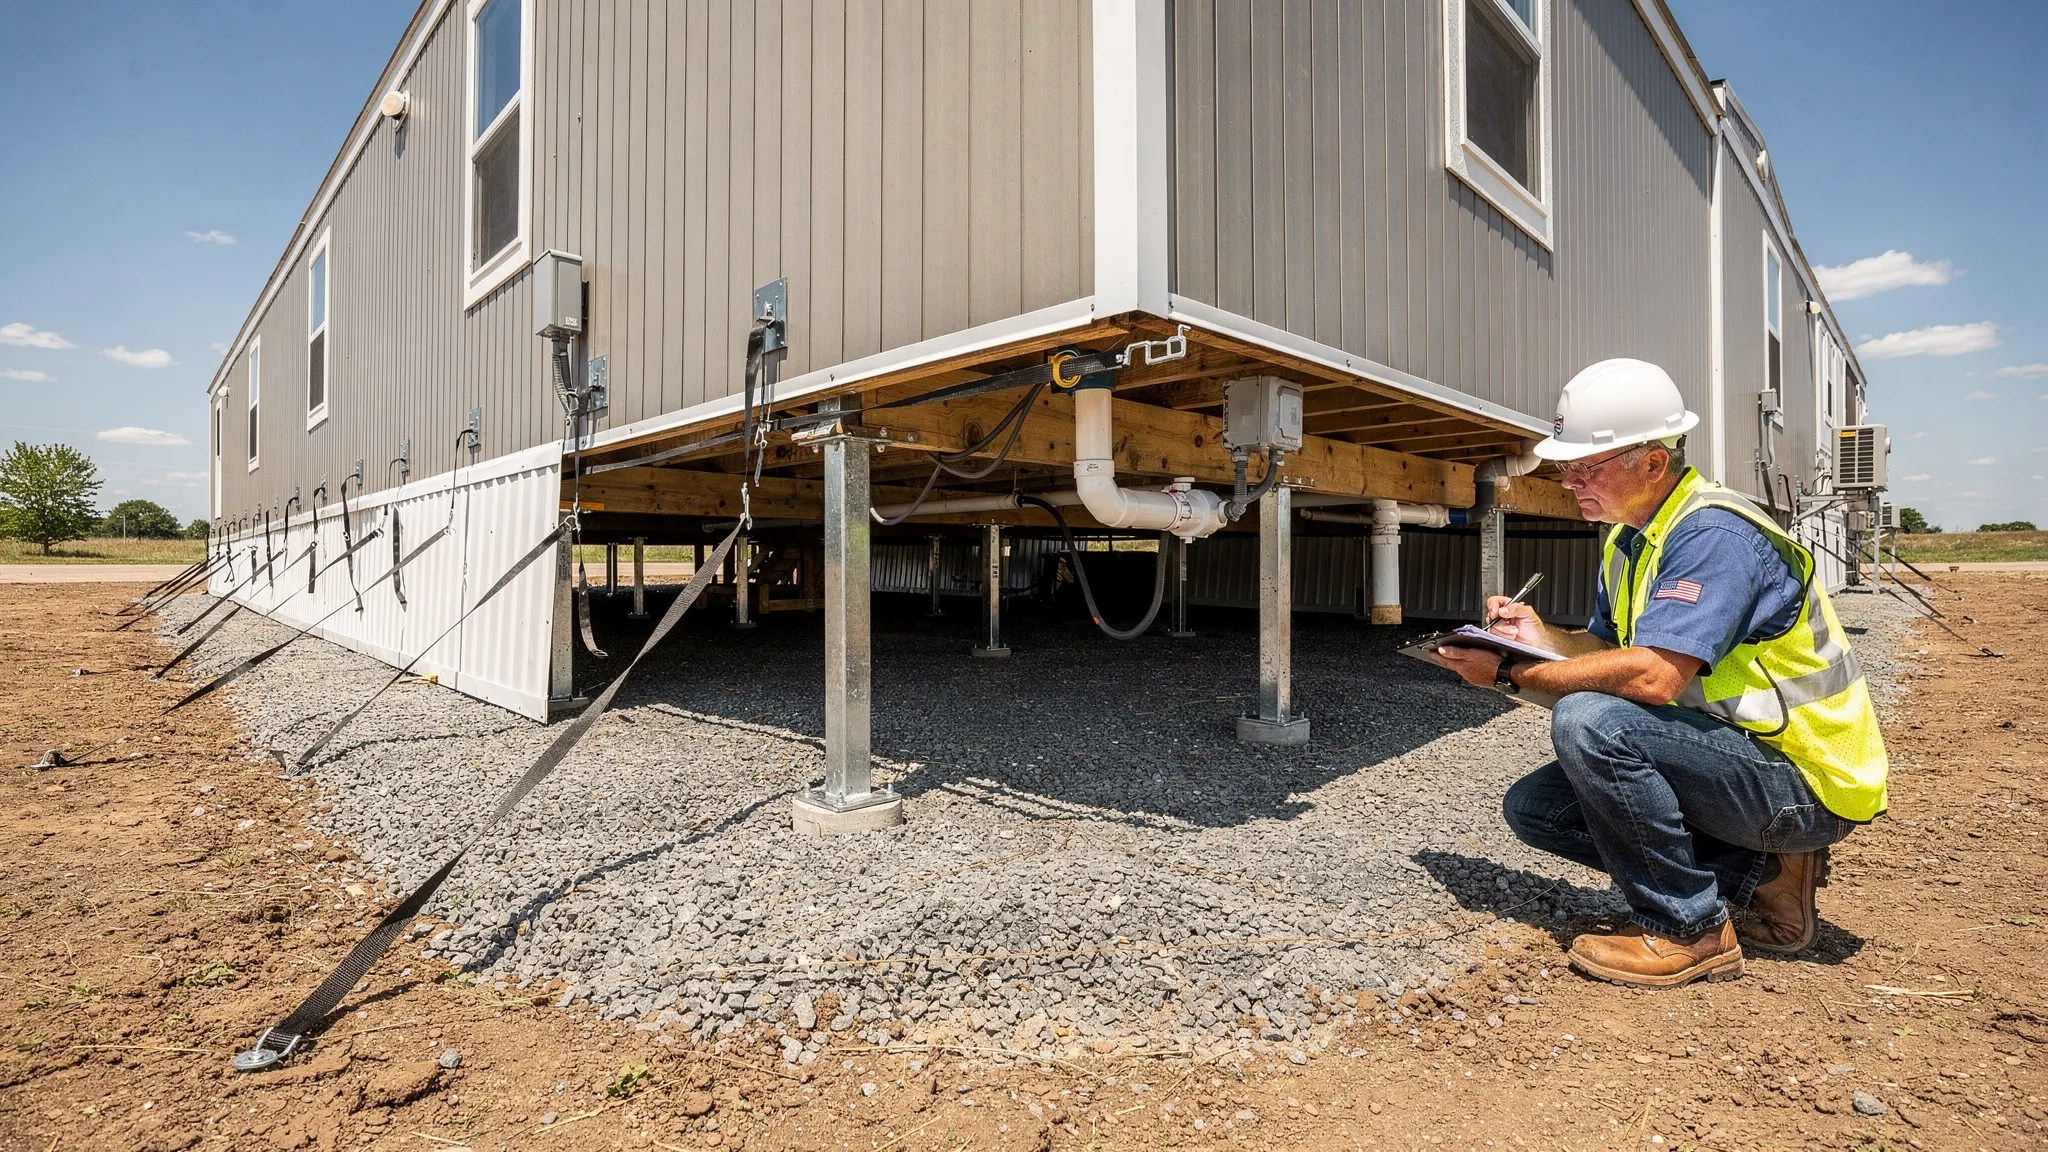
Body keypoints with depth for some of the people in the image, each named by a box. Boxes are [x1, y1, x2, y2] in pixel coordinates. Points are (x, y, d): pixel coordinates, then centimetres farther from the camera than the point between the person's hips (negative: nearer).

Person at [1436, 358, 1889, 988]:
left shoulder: (1713, 534, -23)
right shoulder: (1628, 540, 6)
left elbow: (1653, 674, -34)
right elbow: (1605, 648, 10)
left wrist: (1511, 675, -26)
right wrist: (1540, 636, -11)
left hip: (1802, 782, -9)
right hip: (1734, 757, 9)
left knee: (1589, 722, -31)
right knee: (1532, 806, 1)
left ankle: (1689, 929, -12)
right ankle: (1758, 874, 8)